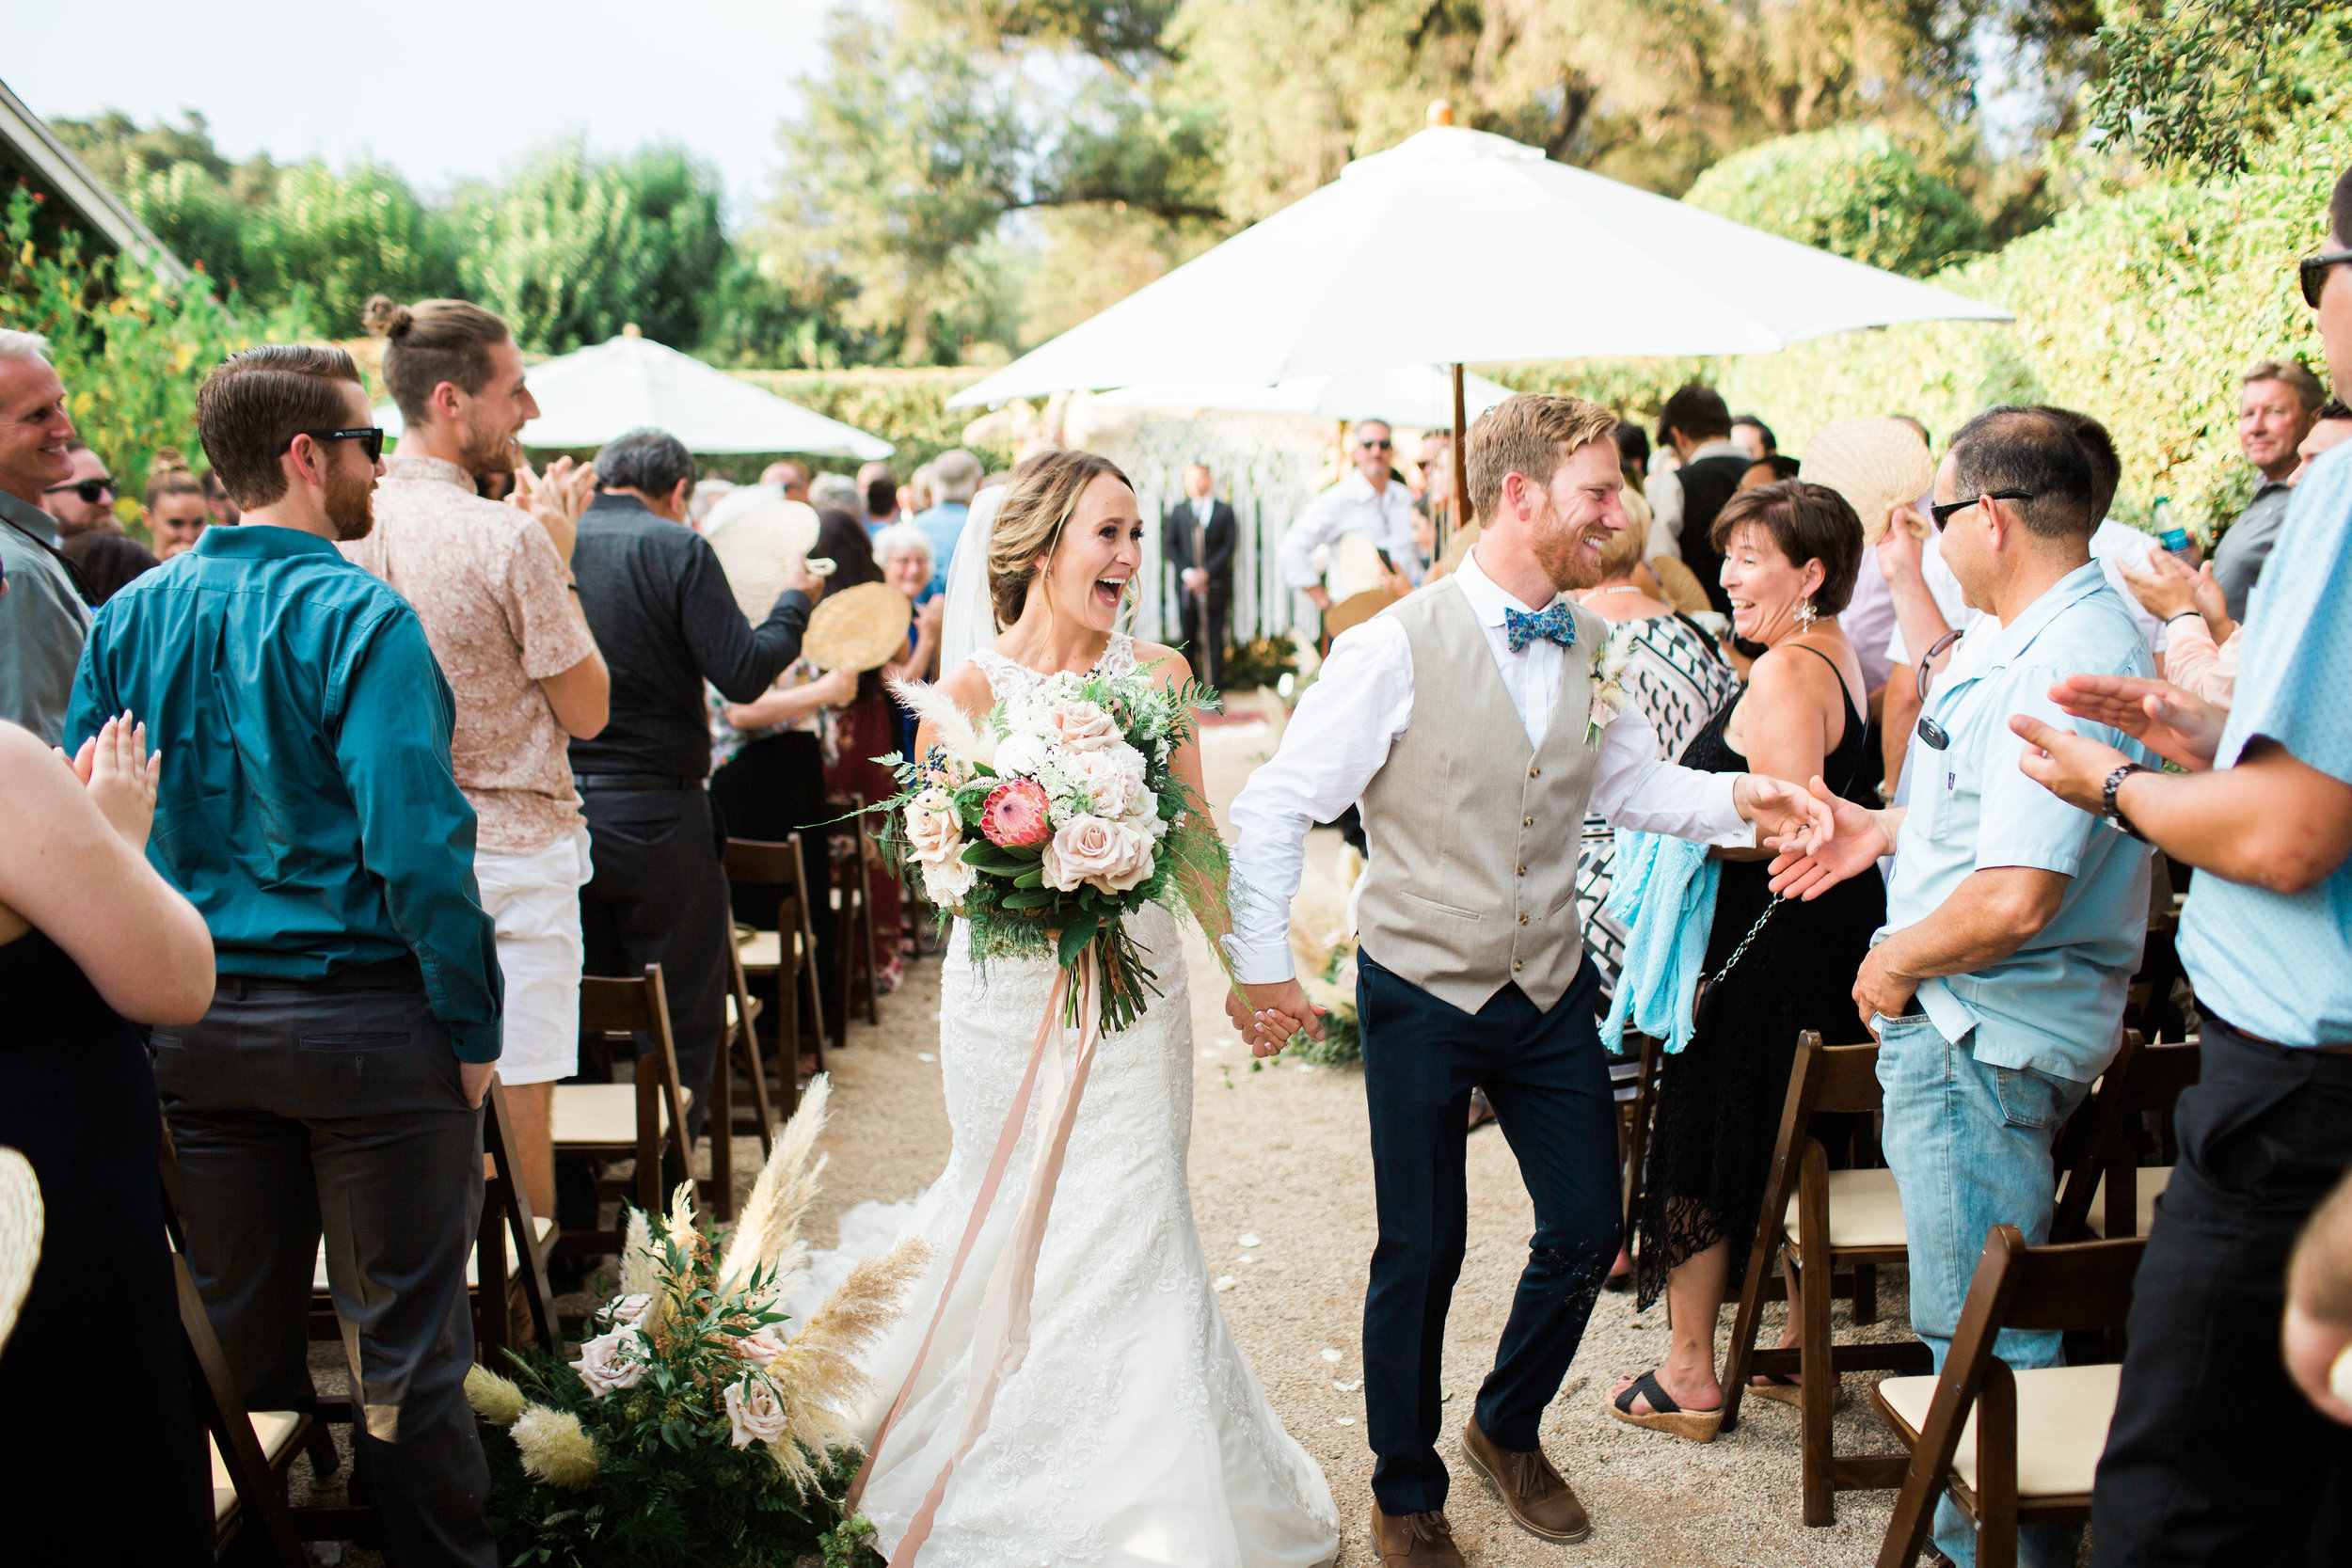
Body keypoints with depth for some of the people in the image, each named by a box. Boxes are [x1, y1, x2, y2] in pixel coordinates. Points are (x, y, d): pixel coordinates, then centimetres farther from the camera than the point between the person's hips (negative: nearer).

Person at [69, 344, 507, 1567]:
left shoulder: (130, 618, 4)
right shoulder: (357, 618, -14)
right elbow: (417, 848, -21)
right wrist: (474, 1030, -12)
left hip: (194, 1029, 6)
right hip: (364, 1020, -6)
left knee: (236, 1335, 18)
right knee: (405, 1348, 6)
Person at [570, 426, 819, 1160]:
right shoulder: (678, 549, -9)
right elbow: (743, 673, -13)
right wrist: (794, 603, 4)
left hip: (554, 808, 5)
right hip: (652, 814, -5)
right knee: (682, 1016, 7)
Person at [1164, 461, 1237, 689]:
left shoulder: (1224, 511, 6)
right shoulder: (1178, 511, 11)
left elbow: (1229, 546, 0)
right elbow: (1169, 545, 5)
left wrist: (1206, 572, -10)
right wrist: (1187, 572, -8)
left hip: (1215, 584, -1)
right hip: (1187, 585, 1)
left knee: (1214, 640, -1)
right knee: (1187, 638, 2)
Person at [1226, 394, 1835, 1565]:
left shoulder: (1596, 648, 0)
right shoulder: (1397, 647, -17)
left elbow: (1631, 783, 12)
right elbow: (1276, 807, -15)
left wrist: (1739, 799, -7)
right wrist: (1260, 966, -20)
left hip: (1551, 992, 5)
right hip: (1421, 993, -5)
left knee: (1586, 1230, 11)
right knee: (1422, 1252, 5)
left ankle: (1508, 1431, 39)